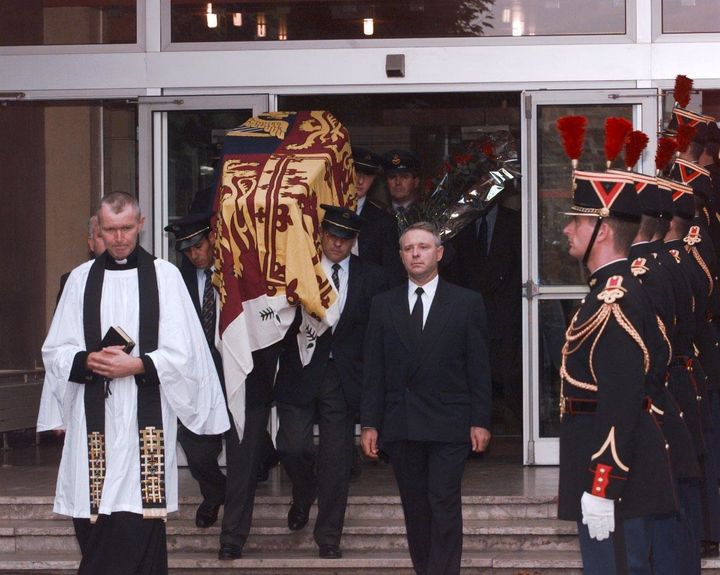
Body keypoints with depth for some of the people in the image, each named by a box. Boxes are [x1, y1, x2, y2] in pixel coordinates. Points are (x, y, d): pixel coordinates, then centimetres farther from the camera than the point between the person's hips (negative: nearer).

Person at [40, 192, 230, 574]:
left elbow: (180, 354, 0)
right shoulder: (81, 278, 11)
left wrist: (137, 365, -14)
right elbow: (54, 352, 9)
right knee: (95, 529, -2)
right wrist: (89, 361, -10)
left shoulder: (164, 276, 5)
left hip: (145, 414, -2)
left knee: (139, 526, -9)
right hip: (94, 419, 2)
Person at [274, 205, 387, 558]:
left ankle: (329, 538, 11)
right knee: (293, 447, -7)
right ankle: (303, 495, 28)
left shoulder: (371, 278, 4)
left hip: (342, 377, 1)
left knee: (336, 459, 2)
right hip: (300, 373, -1)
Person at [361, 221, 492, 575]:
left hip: (448, 424, -3)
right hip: (401, 425, 3)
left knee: (445, 506, -7)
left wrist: (480, 420, -4)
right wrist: (370, 423, 2)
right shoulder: (384, 305, 10)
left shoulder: (466, 303, 3)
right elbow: (373, 370, 8)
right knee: (415, 509, 6)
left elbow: (478, 368, 2)